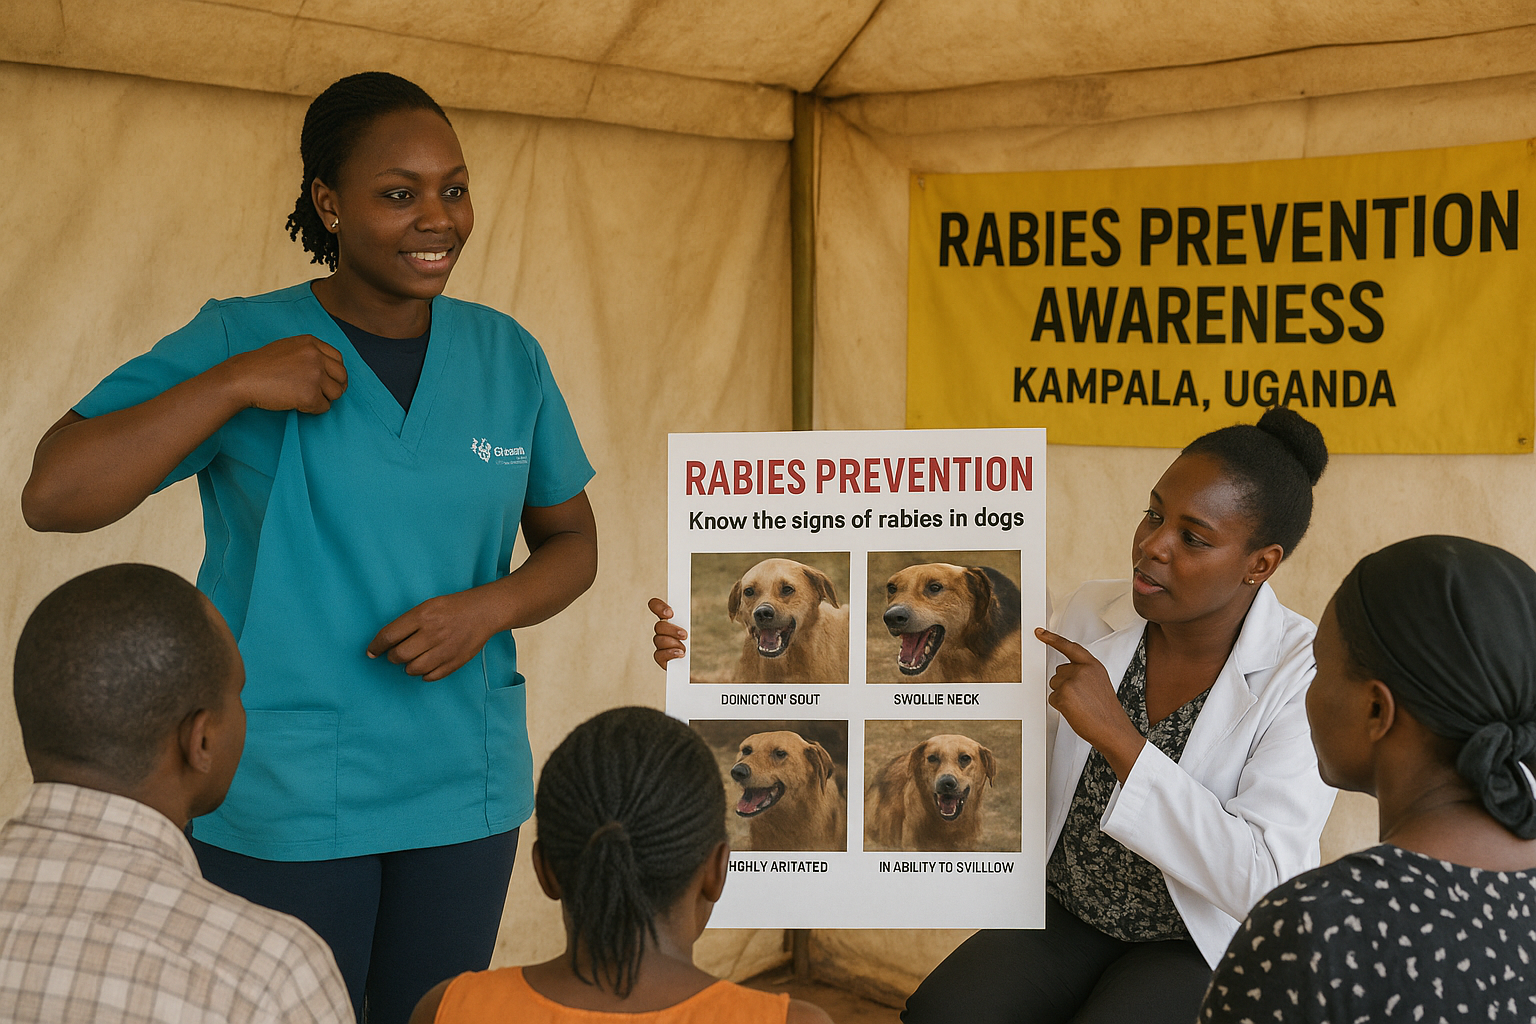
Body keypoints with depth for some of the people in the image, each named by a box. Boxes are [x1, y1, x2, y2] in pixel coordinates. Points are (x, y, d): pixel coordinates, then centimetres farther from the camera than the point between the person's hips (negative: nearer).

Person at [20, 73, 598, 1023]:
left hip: (461, 791, 4)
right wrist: (236, 384, -22)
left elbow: (572, 541, 10)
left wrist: (488, 608, -11)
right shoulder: (236, 339, -8)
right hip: (279, 801, -3)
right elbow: (53, 497, -16)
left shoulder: (507, 355, 2)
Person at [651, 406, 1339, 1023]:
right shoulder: (1094, 616, -4)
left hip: (1208, 947, -4)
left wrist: (1115, 734, -31)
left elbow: (1263, 881, -27)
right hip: (1066, 914, 4)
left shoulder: (1305, 677, -19)